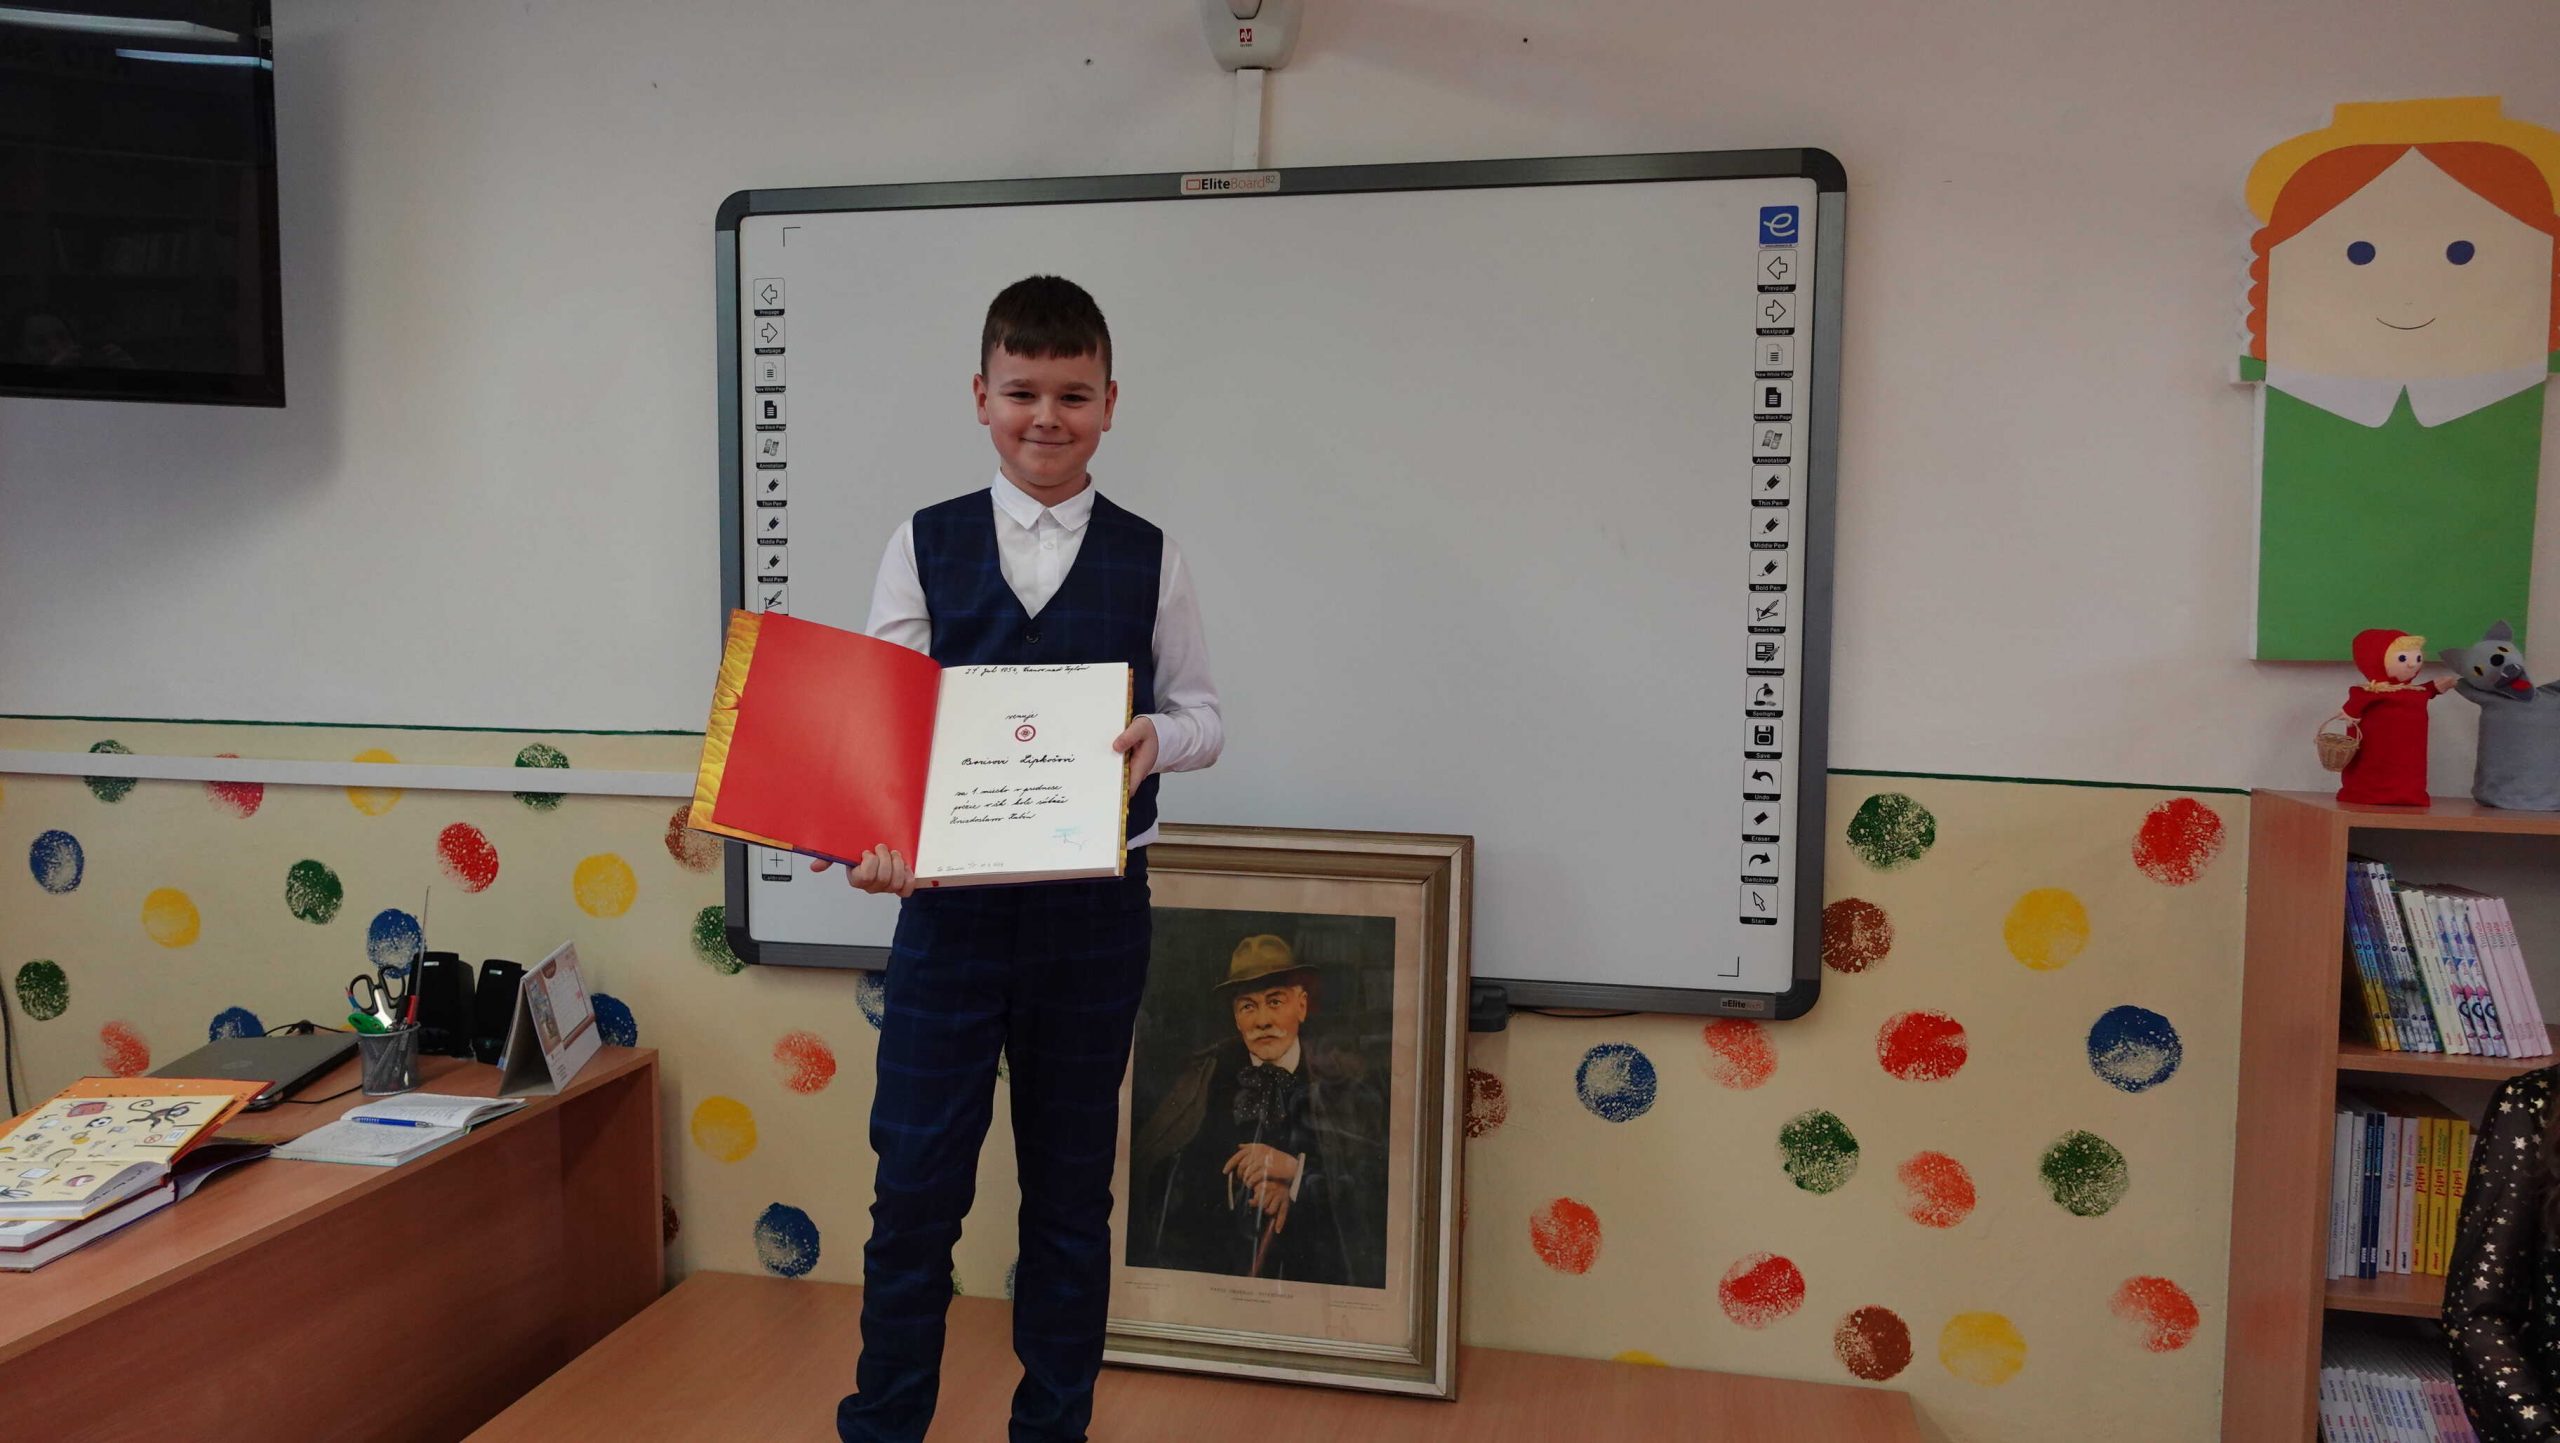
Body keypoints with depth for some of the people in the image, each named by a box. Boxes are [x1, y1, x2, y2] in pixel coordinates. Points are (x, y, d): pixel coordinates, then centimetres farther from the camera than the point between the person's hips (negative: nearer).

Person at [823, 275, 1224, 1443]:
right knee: (915, 1179, 5)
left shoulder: (1149, 559, 3)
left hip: (1093, 908, 1)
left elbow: (1202, 713, 6)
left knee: (1071, 1185, 13)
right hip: (949, 899, 0)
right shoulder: (923, 545, 2)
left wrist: (1159, 739, -17)